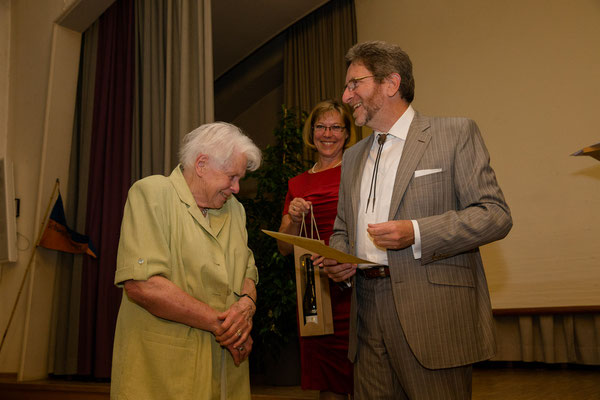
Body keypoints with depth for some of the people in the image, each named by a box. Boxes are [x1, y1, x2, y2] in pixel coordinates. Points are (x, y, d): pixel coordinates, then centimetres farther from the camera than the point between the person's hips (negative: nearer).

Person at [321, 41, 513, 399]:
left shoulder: (455, 134, 0)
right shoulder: (353, 156, 18)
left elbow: (496, 215, -7)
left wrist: (416, 233, -19)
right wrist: (337, 258, 1)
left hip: (433, 316, -5)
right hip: (368, 312, 5)